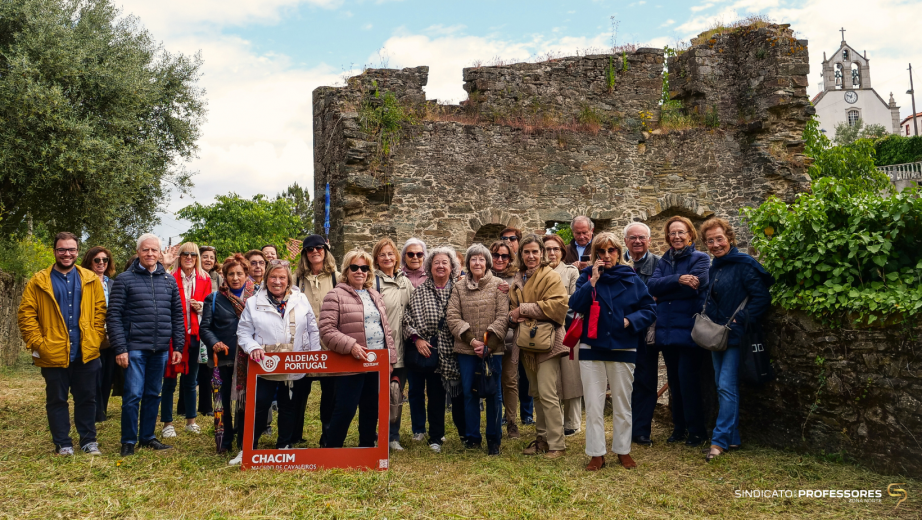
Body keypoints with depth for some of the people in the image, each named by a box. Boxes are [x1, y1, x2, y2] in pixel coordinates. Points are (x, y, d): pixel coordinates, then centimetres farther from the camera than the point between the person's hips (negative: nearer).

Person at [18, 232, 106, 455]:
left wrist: (96, 339, -3)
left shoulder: (91, 279, 6)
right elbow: (26, 314, -1)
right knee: (57, 400, 8)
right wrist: (38, 343, -8)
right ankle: (63, 444, 20)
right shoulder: (39, 282, 1)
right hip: (53, 355, -1)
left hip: (86, 353, 1)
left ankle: (89, 441, 22)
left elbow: (100, 311, 6)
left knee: (87, 398, 9)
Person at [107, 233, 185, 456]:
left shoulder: (169, 280, 10)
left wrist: (178, 346, 6)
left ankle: (147, 436, 23)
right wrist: (120, 348, -11)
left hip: (161, 349, 4)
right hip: (135, 348, -4)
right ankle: (128, 441, 10)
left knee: (153, 395, 11)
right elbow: (113, 316, -5)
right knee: (133, 395, -3)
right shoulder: (124, 279, -1)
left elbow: (177, 315, 12)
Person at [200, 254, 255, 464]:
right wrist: (214, 343, -17)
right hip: (224, 357, 1)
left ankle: (244, 447, 5)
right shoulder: (214, 299, 6)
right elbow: (205, 327, 1)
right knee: (226, 400, 13)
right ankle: (227, 439, 29)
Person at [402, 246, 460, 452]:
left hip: (455, 351, 0)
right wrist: (417, 338, -8)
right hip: (431, 350, 0)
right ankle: (435, 437, 19)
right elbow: (409, 317, 2)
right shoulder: (420, 292, 5)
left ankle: (465, 433, 25)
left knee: (460, 393, 7)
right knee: (435, 395, 6)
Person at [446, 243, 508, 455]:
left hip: (493, 349, -2)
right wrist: (471, 340, -13)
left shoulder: (498, 285, 1)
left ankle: (493, 440, 17)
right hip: (466, 350, 2)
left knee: (493, 394, 5)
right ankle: (472, 437, 21)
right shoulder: (459, 287, 7)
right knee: (469, 392, 8)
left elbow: (503, 317, -6)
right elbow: (452, 317, -1)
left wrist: (488, 344, -13)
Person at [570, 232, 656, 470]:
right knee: (593, 404, 3)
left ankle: (623, 450, 25)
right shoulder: (587, 276, 2)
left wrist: (631, 320, -12)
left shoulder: (631, 278, 2)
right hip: (592, 348, 0)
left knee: (622, 403, 11)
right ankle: (596, 453, 13)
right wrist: (593, 281, -17)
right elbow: (575, 305, -13)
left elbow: (650, 308, 3)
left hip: (623, 349, 0)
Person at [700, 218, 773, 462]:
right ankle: (732, 437, 20)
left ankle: (720, 440, -4)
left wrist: (742, 322, -19)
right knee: (722, 387, 11)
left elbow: (761, 297, -16)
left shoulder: (744, 264, -10)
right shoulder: (713, 268, 14)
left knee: (727, 387, -9)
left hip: (735, 337, -8)